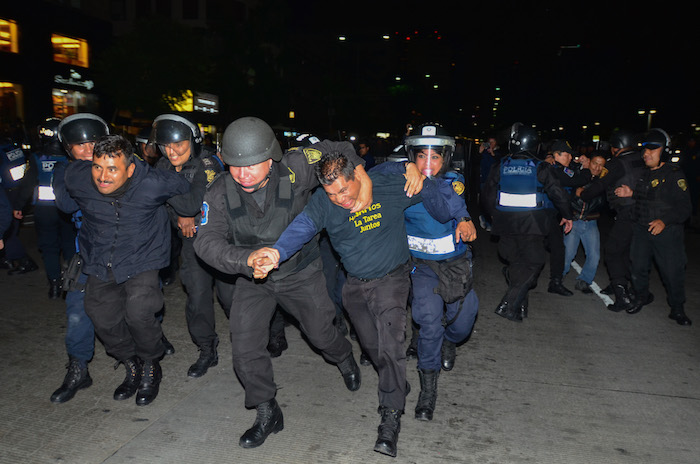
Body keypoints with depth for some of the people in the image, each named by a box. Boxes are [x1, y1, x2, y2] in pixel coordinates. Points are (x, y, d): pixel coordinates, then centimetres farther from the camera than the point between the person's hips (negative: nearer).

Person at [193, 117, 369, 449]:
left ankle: (344, 358, 52)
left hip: (301, 274, -1)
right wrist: (247, 259, -42)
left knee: (320, 332, 14)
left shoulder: (293, 171, -24)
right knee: (245, 347, -4)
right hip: (252, 280, 1)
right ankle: (267, 414, 19)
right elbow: (207, 241, -26)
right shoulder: (219, 193, -19)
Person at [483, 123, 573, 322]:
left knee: (515, 263, 16)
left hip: (506, 225, 3)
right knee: (532, 264, 4)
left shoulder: (499, 168, 0)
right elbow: (559, 195, -3)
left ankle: (520, 305, 21)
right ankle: (508, 305, -7)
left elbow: (490, 198, 6)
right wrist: (567, 216, 13)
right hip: (532, 226, -3)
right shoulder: (541, 169, -6)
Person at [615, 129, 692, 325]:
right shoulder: (643, 173, 9)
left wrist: (665, 221, -27)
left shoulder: (674, 175, -10)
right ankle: (641, 297, 36)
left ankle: (677, 309, 19)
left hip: (667, 231, -5)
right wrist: (631, 192, 5)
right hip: (641, 229, 5)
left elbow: (684, 207, -13)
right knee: (638, 267, 12)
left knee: (673, 271, 0)